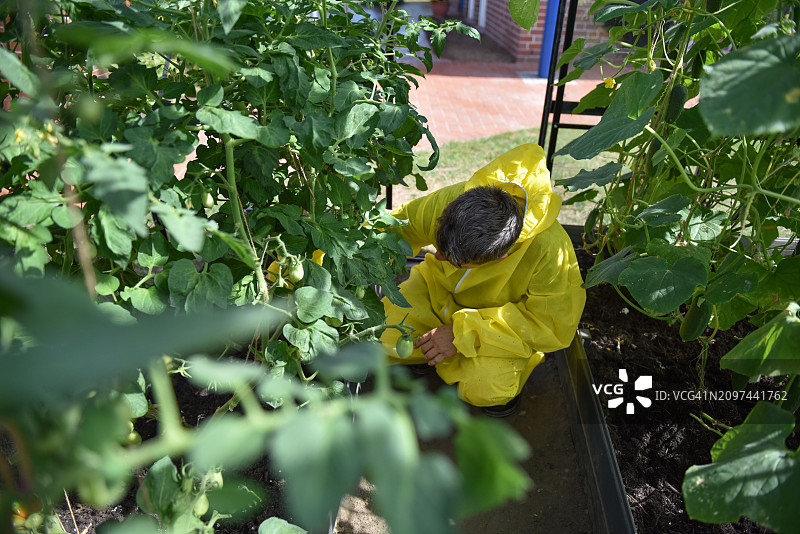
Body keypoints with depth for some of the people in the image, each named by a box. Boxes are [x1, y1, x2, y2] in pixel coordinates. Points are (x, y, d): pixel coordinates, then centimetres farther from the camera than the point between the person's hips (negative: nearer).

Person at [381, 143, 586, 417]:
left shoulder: (549, 251, -37)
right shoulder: (447, 201, -29)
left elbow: (553, 325, -25)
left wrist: (464, 333, -30)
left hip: (508, 315, -3)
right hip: (441, 290, 3)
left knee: (485, 390, -28)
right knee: (384, 335, -17)